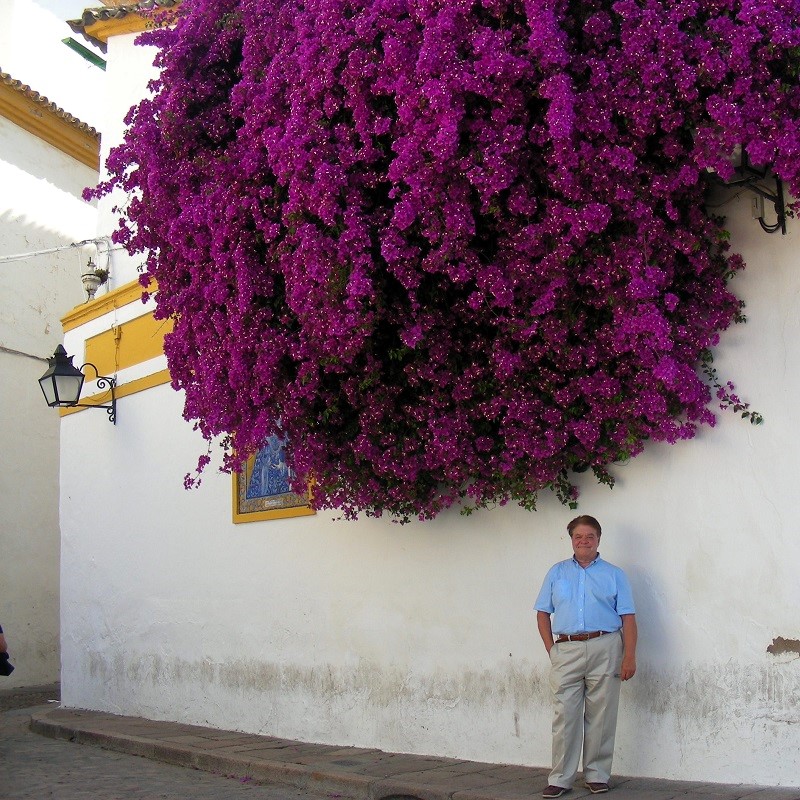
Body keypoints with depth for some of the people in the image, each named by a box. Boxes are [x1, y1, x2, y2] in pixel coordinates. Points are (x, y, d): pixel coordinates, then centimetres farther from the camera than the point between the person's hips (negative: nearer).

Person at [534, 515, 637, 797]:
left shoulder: (614, 574, 11)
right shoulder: (557, 572, 15)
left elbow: (628, 618, 4)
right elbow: (543, 614, 13)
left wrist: (629, 656, -7)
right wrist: (551, 649, 2)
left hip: (605, 649, -1)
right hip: (566, 650, 1)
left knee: (601, 717, 2)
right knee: (565, 715, -1)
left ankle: (597, 776, 13)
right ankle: (561, 778, 4)